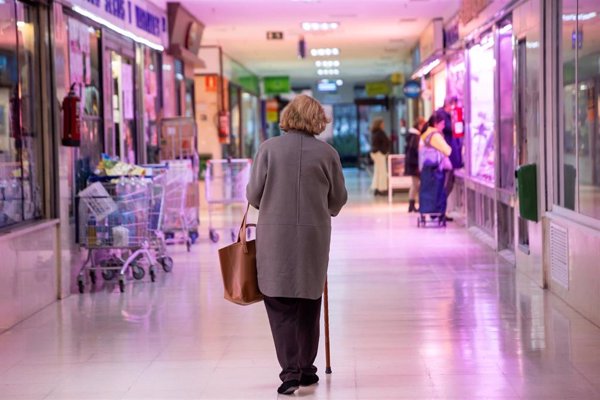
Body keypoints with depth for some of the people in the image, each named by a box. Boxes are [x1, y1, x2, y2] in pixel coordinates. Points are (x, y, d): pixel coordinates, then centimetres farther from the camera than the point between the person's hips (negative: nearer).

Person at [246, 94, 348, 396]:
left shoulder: (269, 148, -4)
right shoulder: (327, 153, -1)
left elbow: (254, 194, -3)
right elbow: (338, 199, 7)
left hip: (275, 235, -2)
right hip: (314, 235, 2)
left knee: (279, 304, 3)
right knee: (309, 303, 15)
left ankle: (290, 371, -8)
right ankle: (306, 370, 23)